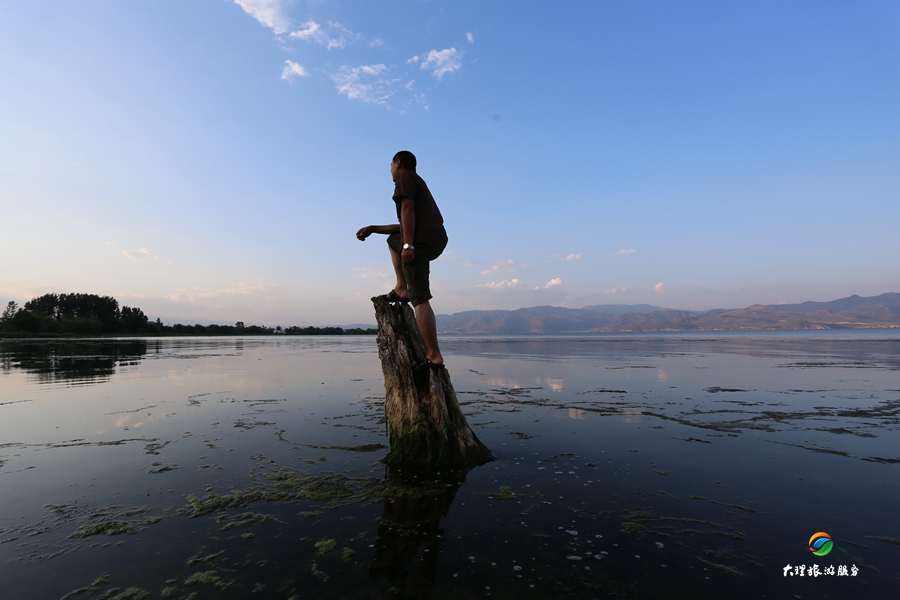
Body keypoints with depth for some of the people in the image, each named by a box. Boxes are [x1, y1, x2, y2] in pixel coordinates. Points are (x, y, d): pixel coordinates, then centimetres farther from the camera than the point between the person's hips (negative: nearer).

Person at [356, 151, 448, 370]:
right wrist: (373, 228, 33)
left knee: (420, 299, -13)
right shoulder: (418, 182, 34)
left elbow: (407, 209, -12)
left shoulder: (404, 177, 6)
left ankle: (434, 355, -19)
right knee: (393, 239, 35)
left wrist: (408, 245, -21)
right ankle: (402, 288, 19)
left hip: (420, 240, -9)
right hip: (436, 239, 9)